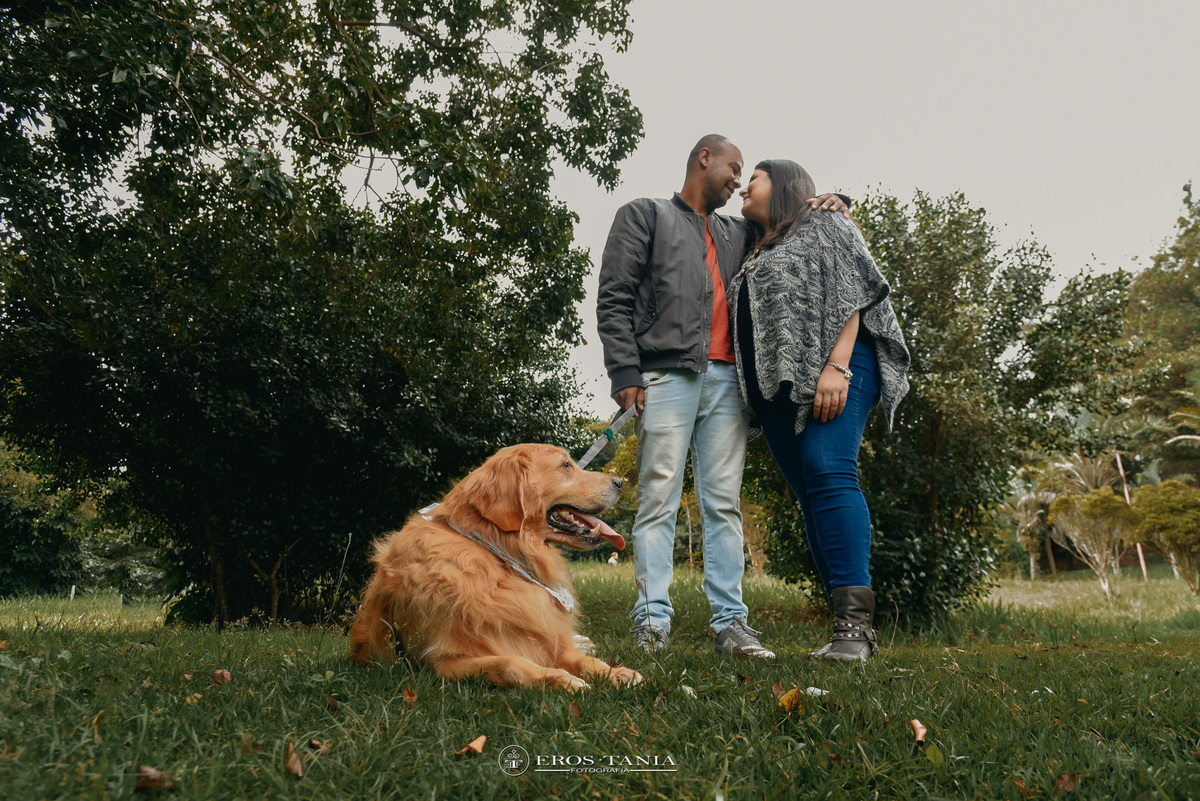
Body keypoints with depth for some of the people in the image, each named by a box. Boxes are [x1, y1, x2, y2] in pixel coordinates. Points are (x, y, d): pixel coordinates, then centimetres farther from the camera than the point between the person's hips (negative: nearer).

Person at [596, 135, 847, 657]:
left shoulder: (737, 234, 27)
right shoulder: (645, 215, 13)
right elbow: (613, 299, 3)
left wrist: (828, 205, 17)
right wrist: (625, 373, -9)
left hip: (727, 379, 5)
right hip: (667, 374, -5)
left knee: (724, 503, 2)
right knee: (659, 500, -7)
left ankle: (729, 623, 4)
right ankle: (652, 622, -4)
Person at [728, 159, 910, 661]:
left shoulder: (825, 229, 11)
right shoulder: (751, 255, 30)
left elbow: (851, 297, -3)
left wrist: (837, 366, -17)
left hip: (832, 368, -6)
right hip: (772, 384, 7)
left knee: (828, 472, -23)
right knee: (809, 493, -2)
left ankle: (854, 622, -25)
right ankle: (852, 624, -3)